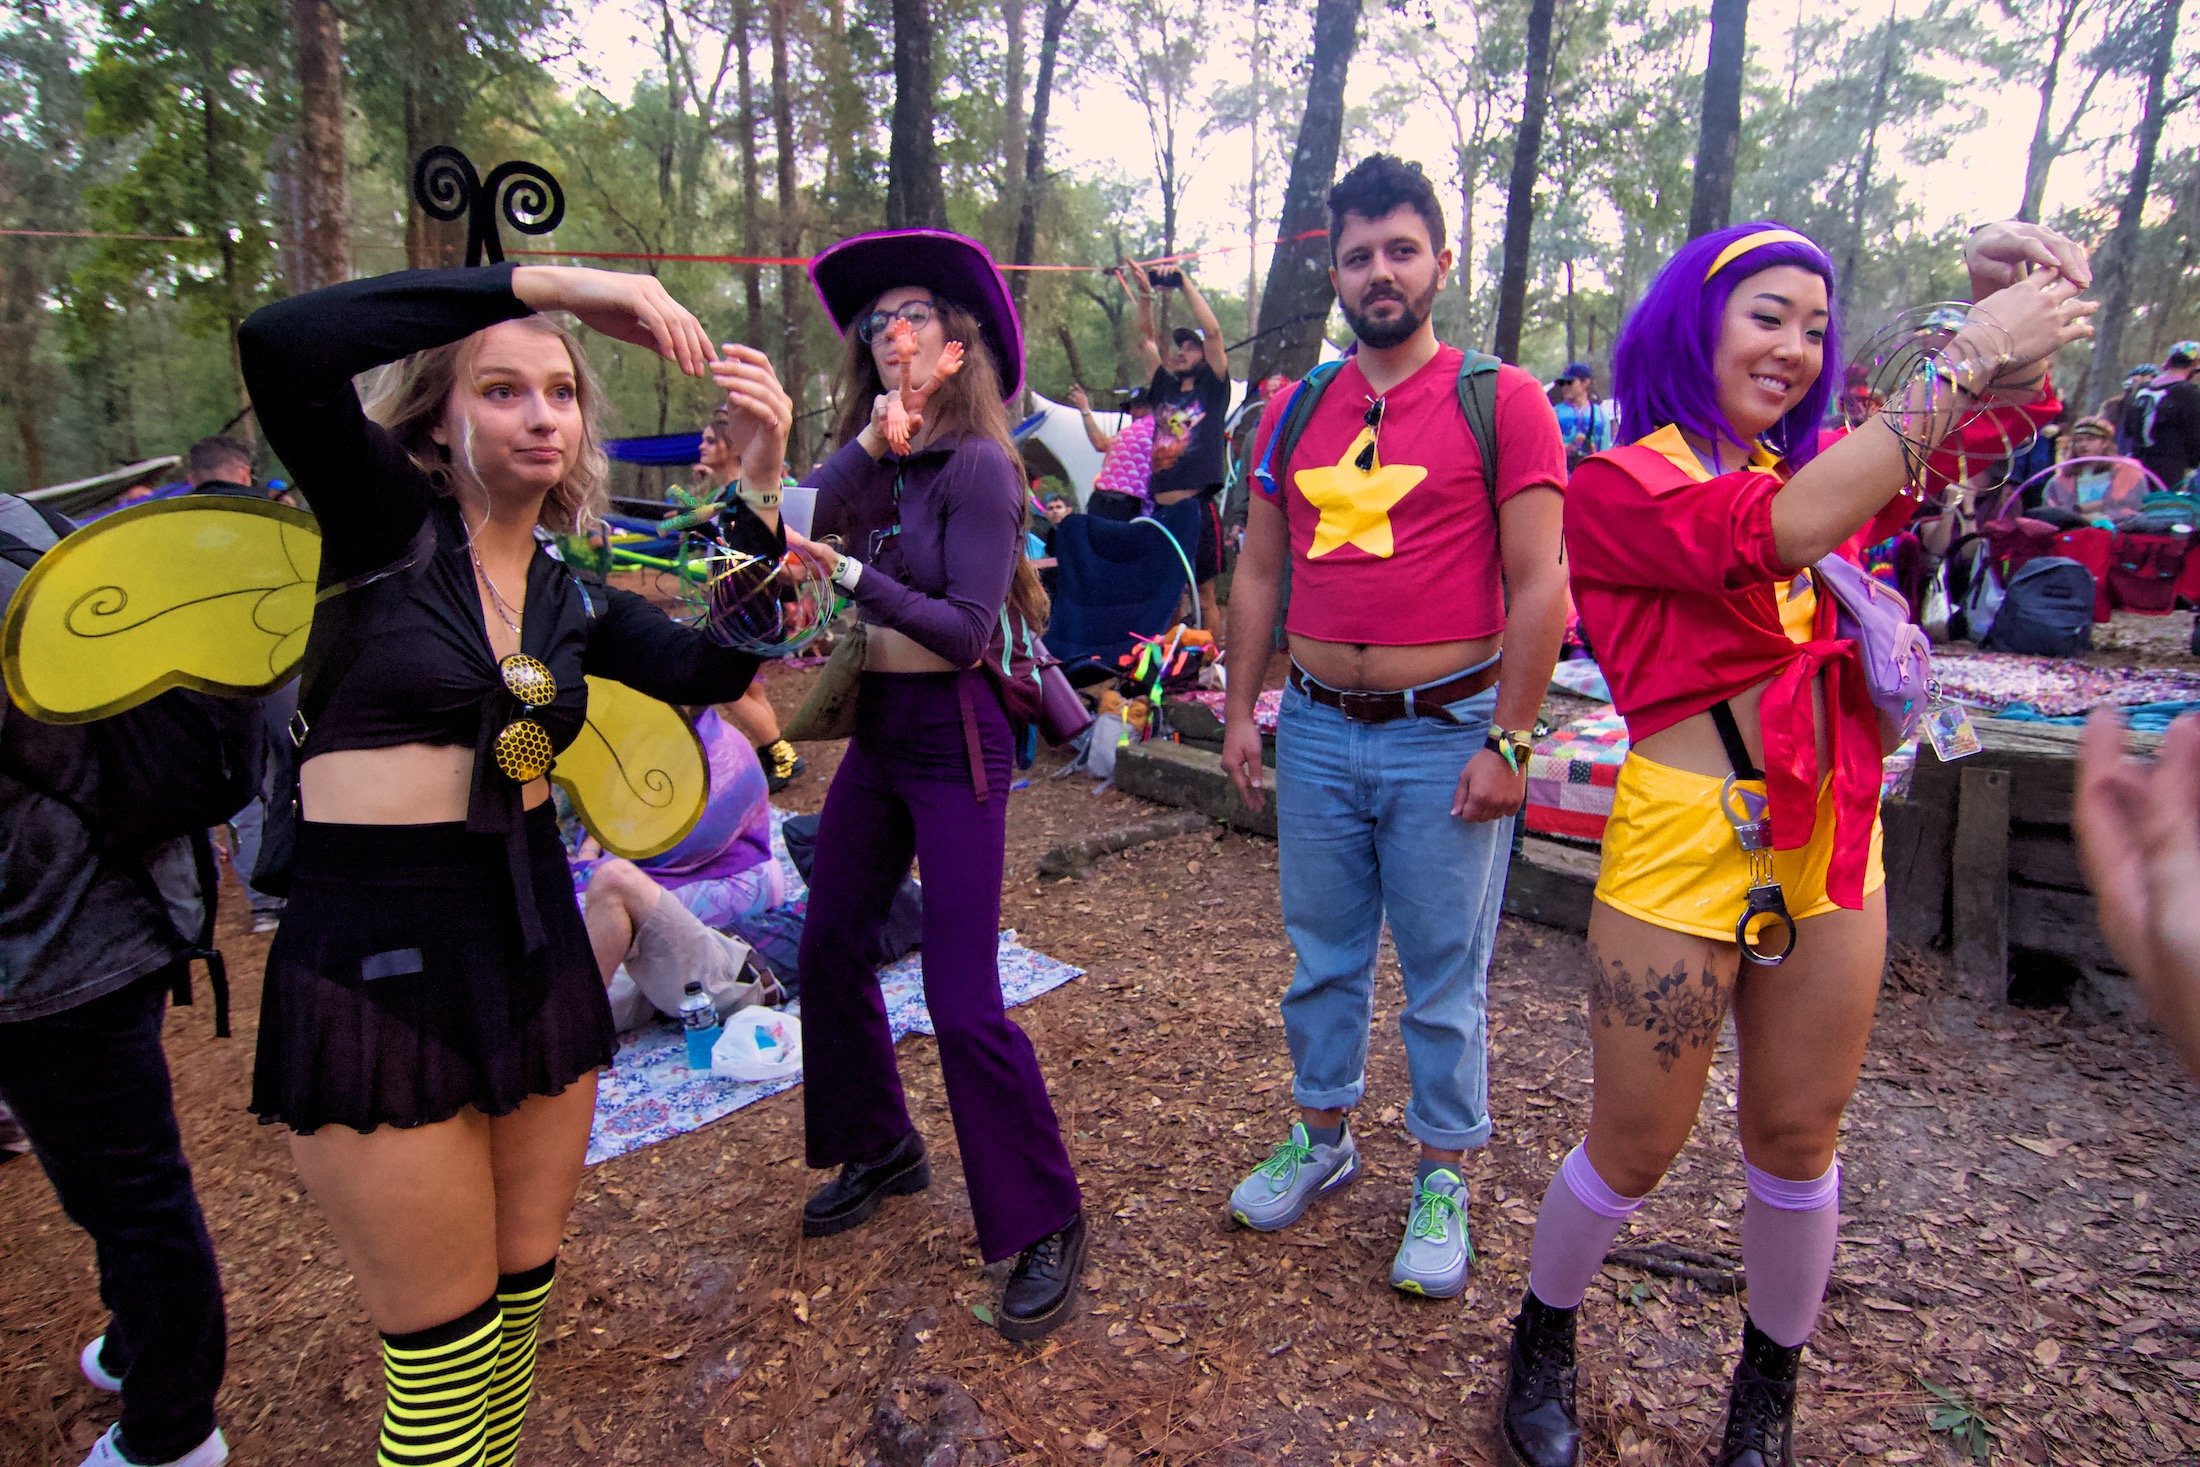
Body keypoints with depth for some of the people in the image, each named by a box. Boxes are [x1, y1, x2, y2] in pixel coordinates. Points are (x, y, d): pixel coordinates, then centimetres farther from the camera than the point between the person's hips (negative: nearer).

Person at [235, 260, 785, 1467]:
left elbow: (719, 668, -6)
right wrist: (546, 279, -21)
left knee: (520, 1294, 19)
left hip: (533, 944, 5)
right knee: (443, 1346, 7)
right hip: (376, 959, -5)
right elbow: (280, 345, -22)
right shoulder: (387, 522, -5)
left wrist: (760, 490, -17)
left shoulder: (573, 600, 8)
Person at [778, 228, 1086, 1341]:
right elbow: (789, 530, -8)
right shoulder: (866, 464, 10)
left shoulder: (978, 465, -11)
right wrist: (865, 444, -16)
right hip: (875, 732, 8)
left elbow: (968, 632, -18)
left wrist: (856, 576, -26)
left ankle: (1047, 1225, 10)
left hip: (953, 739, -7)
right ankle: (878, 1150, 35)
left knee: (962, 999, -8)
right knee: (829, 947, 13)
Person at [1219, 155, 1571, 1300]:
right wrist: (1240, 711, 8)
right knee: (1323, 955, 16)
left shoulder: (1501, 401, -5)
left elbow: (1540, 585, -8)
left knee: (1444, 977, 8)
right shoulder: (1294, 412, 9)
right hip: (1317, 732, 4)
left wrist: (1509, 741, -12)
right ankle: (1321, 1134, 36)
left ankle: (1443, 1177, 27)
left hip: (1446, 736, -4)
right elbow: (1257, 573, 12)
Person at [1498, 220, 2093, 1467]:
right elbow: (1782, 529, -24)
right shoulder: (1620, 484, -8)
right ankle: (1544, 1343, 34)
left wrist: (2005, 294, -5)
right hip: (1688, 839, -6)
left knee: (1799, 1137, 17)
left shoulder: (1807, 464, 12)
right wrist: (1968, 354, -20)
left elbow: (1998, 416, 14)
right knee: (1637, 1148, 7)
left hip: (1833, 840, 6)